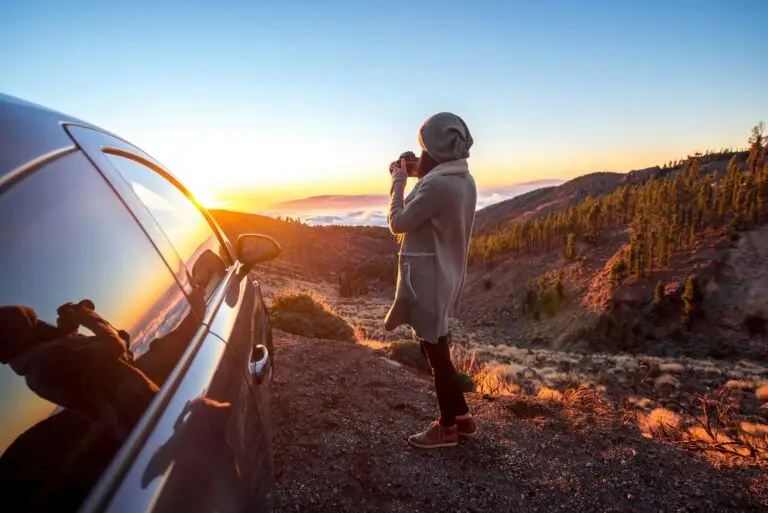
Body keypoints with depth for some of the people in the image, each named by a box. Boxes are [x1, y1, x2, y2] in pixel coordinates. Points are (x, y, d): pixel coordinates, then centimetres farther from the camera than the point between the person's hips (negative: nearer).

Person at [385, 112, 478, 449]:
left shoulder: (436, 185, -23)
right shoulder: (464, 181, 7)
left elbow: (398, 223, -15)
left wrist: (398, 182, -4)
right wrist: (418, 176, 11)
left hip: (427, 281, -10)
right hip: (445, 277, 10)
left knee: (436, 353, 5)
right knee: (437, 350, 21)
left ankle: (447, 428, 23)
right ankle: (461, 417, 32)